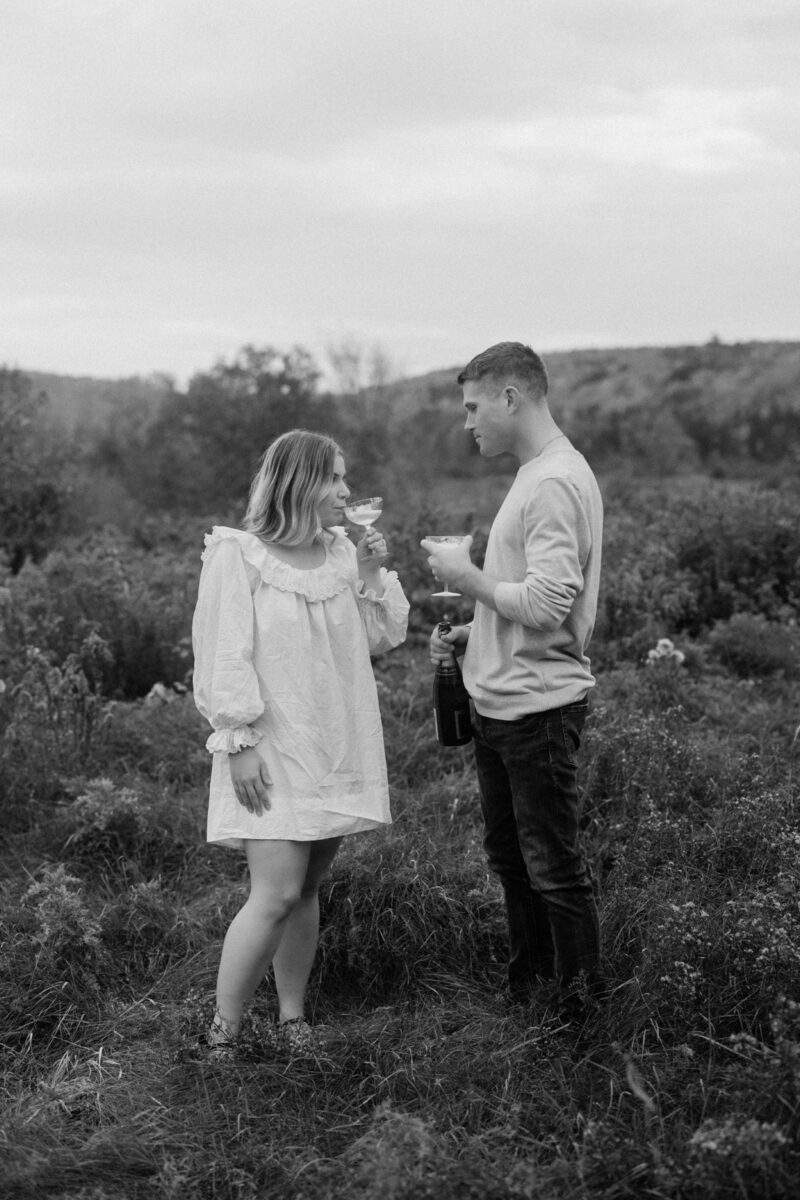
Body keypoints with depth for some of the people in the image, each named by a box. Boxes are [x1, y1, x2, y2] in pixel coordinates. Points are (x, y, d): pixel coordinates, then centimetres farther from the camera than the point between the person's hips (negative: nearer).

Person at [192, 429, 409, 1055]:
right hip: (273, 753, -6)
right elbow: (224, 657, -12)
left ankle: (293, 1017, 22)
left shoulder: (343, 552, 9)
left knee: (307, 890, 11)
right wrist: (238, 741, -15)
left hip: (338, 747, 6)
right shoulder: (237, 556, -9)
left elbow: (383, 639, 11)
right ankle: (222, 1036, 0)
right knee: (277, 893, -12)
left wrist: (373, 575, -3)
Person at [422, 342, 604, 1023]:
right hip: (502, 704, 10)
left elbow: (545, 607, -26)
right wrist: (471, 636, 8)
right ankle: (528, 990, 34)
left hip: (538, 709, -10)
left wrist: (467, 576, -14)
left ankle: (581, 1009, 13)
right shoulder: (536, 476, 14)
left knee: (554, 868, 1)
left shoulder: (556, 484, -18)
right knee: (510, 857, 20)